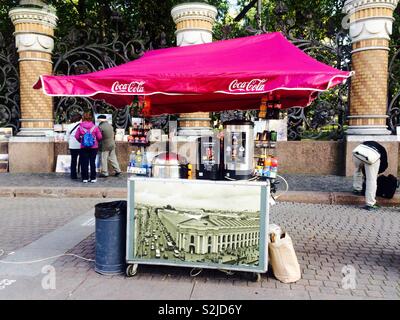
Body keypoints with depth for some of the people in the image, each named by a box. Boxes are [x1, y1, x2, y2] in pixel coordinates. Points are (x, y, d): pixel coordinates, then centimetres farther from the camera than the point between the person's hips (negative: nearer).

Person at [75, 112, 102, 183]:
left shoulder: (80, 127, -3)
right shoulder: (95, 127, -5)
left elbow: (77, 136, -1)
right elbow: (99, 137, -4)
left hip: (83, 147, 1)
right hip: (93, 147, 0)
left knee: (84, 163, 7)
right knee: (92, 162, 6)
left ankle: (85, 178, 10)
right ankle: (93, 178, 9)